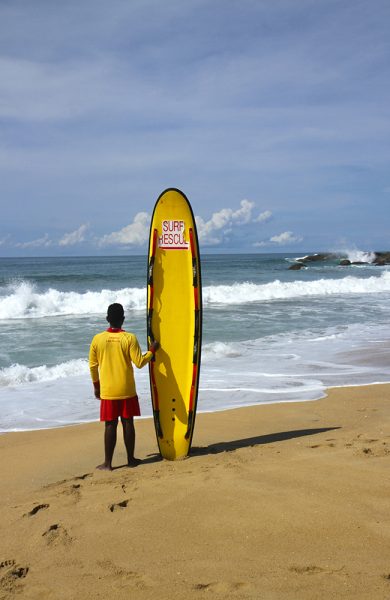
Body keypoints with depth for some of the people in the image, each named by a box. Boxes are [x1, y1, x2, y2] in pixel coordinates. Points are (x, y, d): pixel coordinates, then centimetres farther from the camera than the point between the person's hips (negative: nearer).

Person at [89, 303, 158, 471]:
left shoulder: (97, 339, -4)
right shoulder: (129, 338, -9)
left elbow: (93, 366, 3)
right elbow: (139, 363, -9)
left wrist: (96, 385, 17)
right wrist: (151, 351, 8)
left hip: (107, 391, 1)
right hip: (127, 390, -1)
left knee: (110, 425, 5)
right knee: (128, 423, 10)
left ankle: (108, 463, 8)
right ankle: (131, 459, 18)